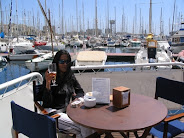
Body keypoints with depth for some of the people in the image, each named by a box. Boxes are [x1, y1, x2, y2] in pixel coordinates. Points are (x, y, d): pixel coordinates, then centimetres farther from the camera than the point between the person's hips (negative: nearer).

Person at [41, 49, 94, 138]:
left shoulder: (70, 76, 8)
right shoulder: (51, 78, -9)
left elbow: (80, 92, 19)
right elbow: (46, 103, -15)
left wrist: (77, 97, -4)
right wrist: (47, 83, -26)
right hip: (54, 113, -5)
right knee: (84, 127, -24)